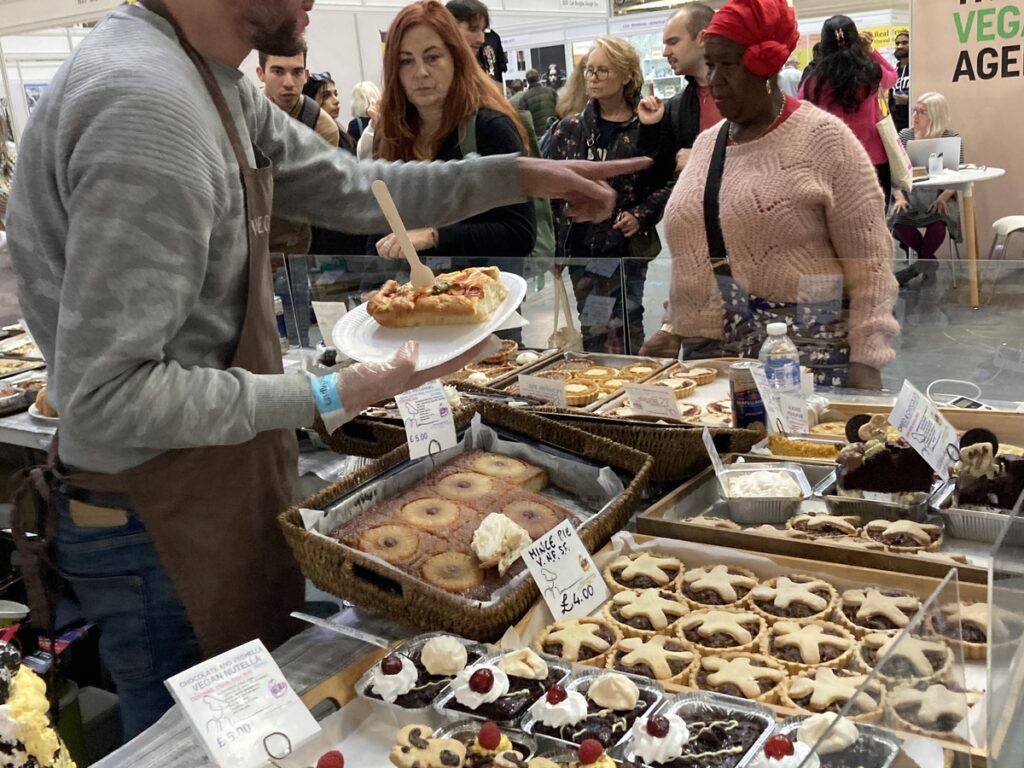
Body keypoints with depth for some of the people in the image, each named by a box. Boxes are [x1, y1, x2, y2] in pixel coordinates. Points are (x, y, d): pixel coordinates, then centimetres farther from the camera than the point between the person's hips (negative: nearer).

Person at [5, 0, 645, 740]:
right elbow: (104, 396, -28)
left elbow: (348, 188, 12)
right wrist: (324, 399, -21)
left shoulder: (215, 82, 3)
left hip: (222, 485, 9)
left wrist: (520, 175, 8)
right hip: (159, 525, -9)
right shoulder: (145, 105, -29)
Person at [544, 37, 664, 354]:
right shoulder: (569, 129, 9)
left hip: (628, 248, -2)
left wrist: (641, 215, -11)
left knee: (626, 335, 1)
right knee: (593, 336, 5)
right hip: (581, 249, 2)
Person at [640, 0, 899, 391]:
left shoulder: (823, 138, -6)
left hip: (807, 359, -5)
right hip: (707, 355, 5)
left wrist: (865, 361, -12)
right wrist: (673, 326, 11)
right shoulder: (705, 143, 12)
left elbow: (869, 265, -7)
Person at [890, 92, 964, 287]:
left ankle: (921, 262, -5)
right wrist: (899, 196, -17)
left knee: (938, 221, -36)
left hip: (939, 196, -2)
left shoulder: (952, 138, 2)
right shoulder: (904, 136, 7)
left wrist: (943, 198, -22)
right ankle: (928, 261, -5)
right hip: (910, 195, 2)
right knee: (898, 220, -31)